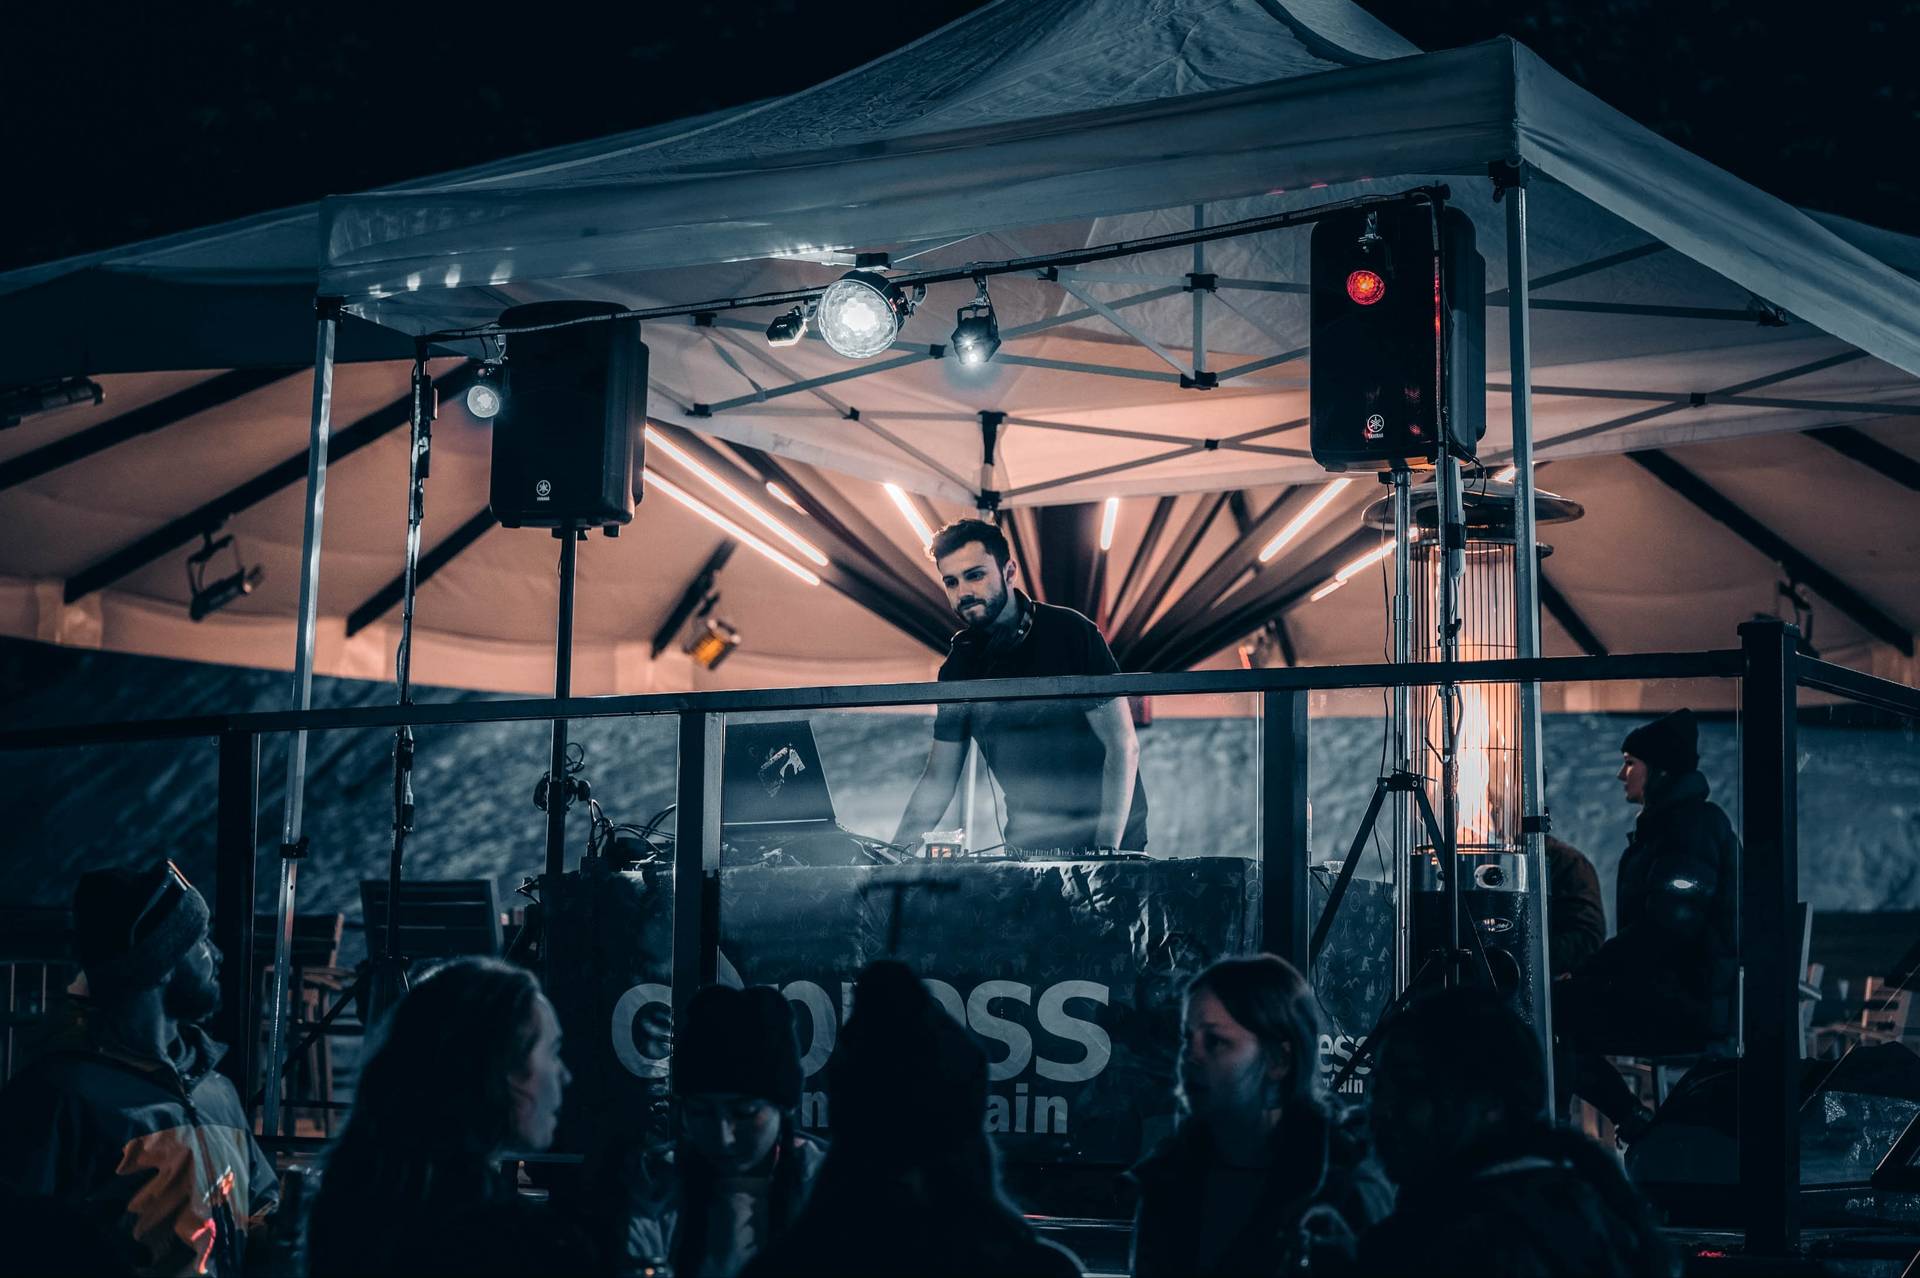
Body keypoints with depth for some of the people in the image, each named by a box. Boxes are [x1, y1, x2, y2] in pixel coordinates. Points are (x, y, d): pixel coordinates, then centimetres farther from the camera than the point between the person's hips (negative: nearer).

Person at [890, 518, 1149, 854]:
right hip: (1027, 845, 5)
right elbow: (938, 777, 8)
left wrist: (1106, 849, -21)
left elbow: (1123, 744, -13)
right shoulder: (958, 667, 4)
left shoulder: (1069, 633, -11)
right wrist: (896, 851, -6)